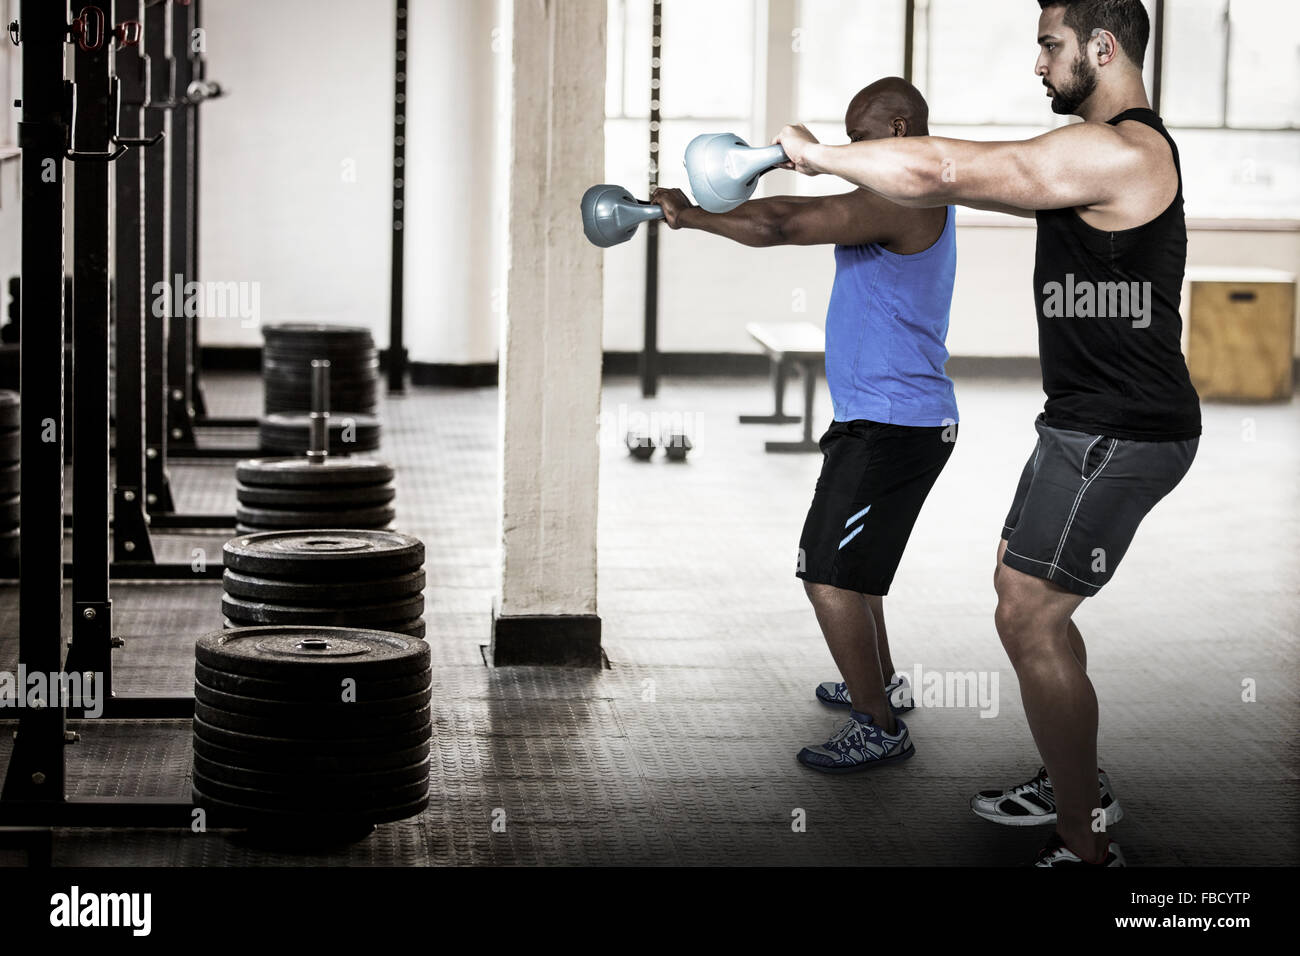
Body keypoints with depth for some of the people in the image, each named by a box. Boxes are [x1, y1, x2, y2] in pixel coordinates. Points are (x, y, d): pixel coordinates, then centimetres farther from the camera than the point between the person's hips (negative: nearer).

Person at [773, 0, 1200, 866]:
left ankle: (1086, 848, -2)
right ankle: (1077, 785, 33)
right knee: (1023, 591, 20)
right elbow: (980, 178, 22)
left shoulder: (1116, 151, -20)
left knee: (1029, 620, -8)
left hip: (1119, 435, -11)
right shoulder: (1114, 150, 14)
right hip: (1090, 420, 11)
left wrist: (817, 155, -13)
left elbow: (939, 172, -24)